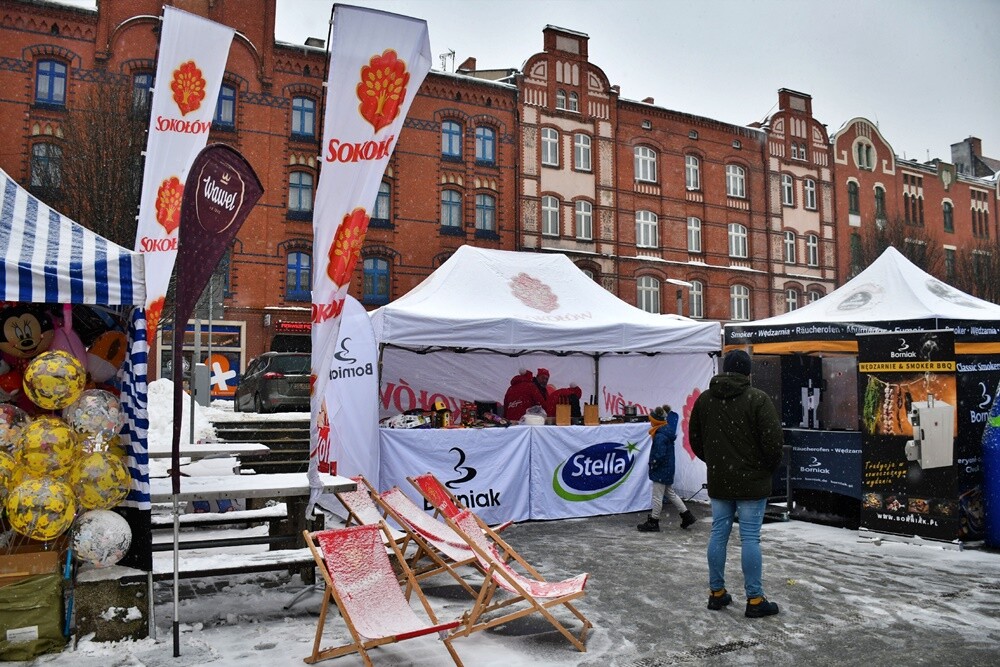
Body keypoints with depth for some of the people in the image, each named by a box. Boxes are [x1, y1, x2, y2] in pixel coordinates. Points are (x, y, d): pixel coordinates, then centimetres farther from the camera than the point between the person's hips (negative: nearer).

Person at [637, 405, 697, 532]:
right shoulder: (668, 430, 2)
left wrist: (652, 464, -12)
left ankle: (653, 522, 12)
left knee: (657, 496, 1)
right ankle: (686, 515, 26)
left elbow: (660, 455, -26)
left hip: (661, 471, -10)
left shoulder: (660, 436, -24)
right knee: (670, 493, 21)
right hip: (668, 469, 10)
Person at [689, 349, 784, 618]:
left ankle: (716, 592, 19)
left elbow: (695, 439, 10)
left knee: (718, 534, 11)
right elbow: (773, 440, -16)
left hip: (718, 480, 5)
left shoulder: (704, 399, 4)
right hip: (751, 481, -4)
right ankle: (755, 599, 8)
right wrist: (770, 467, 2)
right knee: (750, 538, 1)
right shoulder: (758, 399, -12)